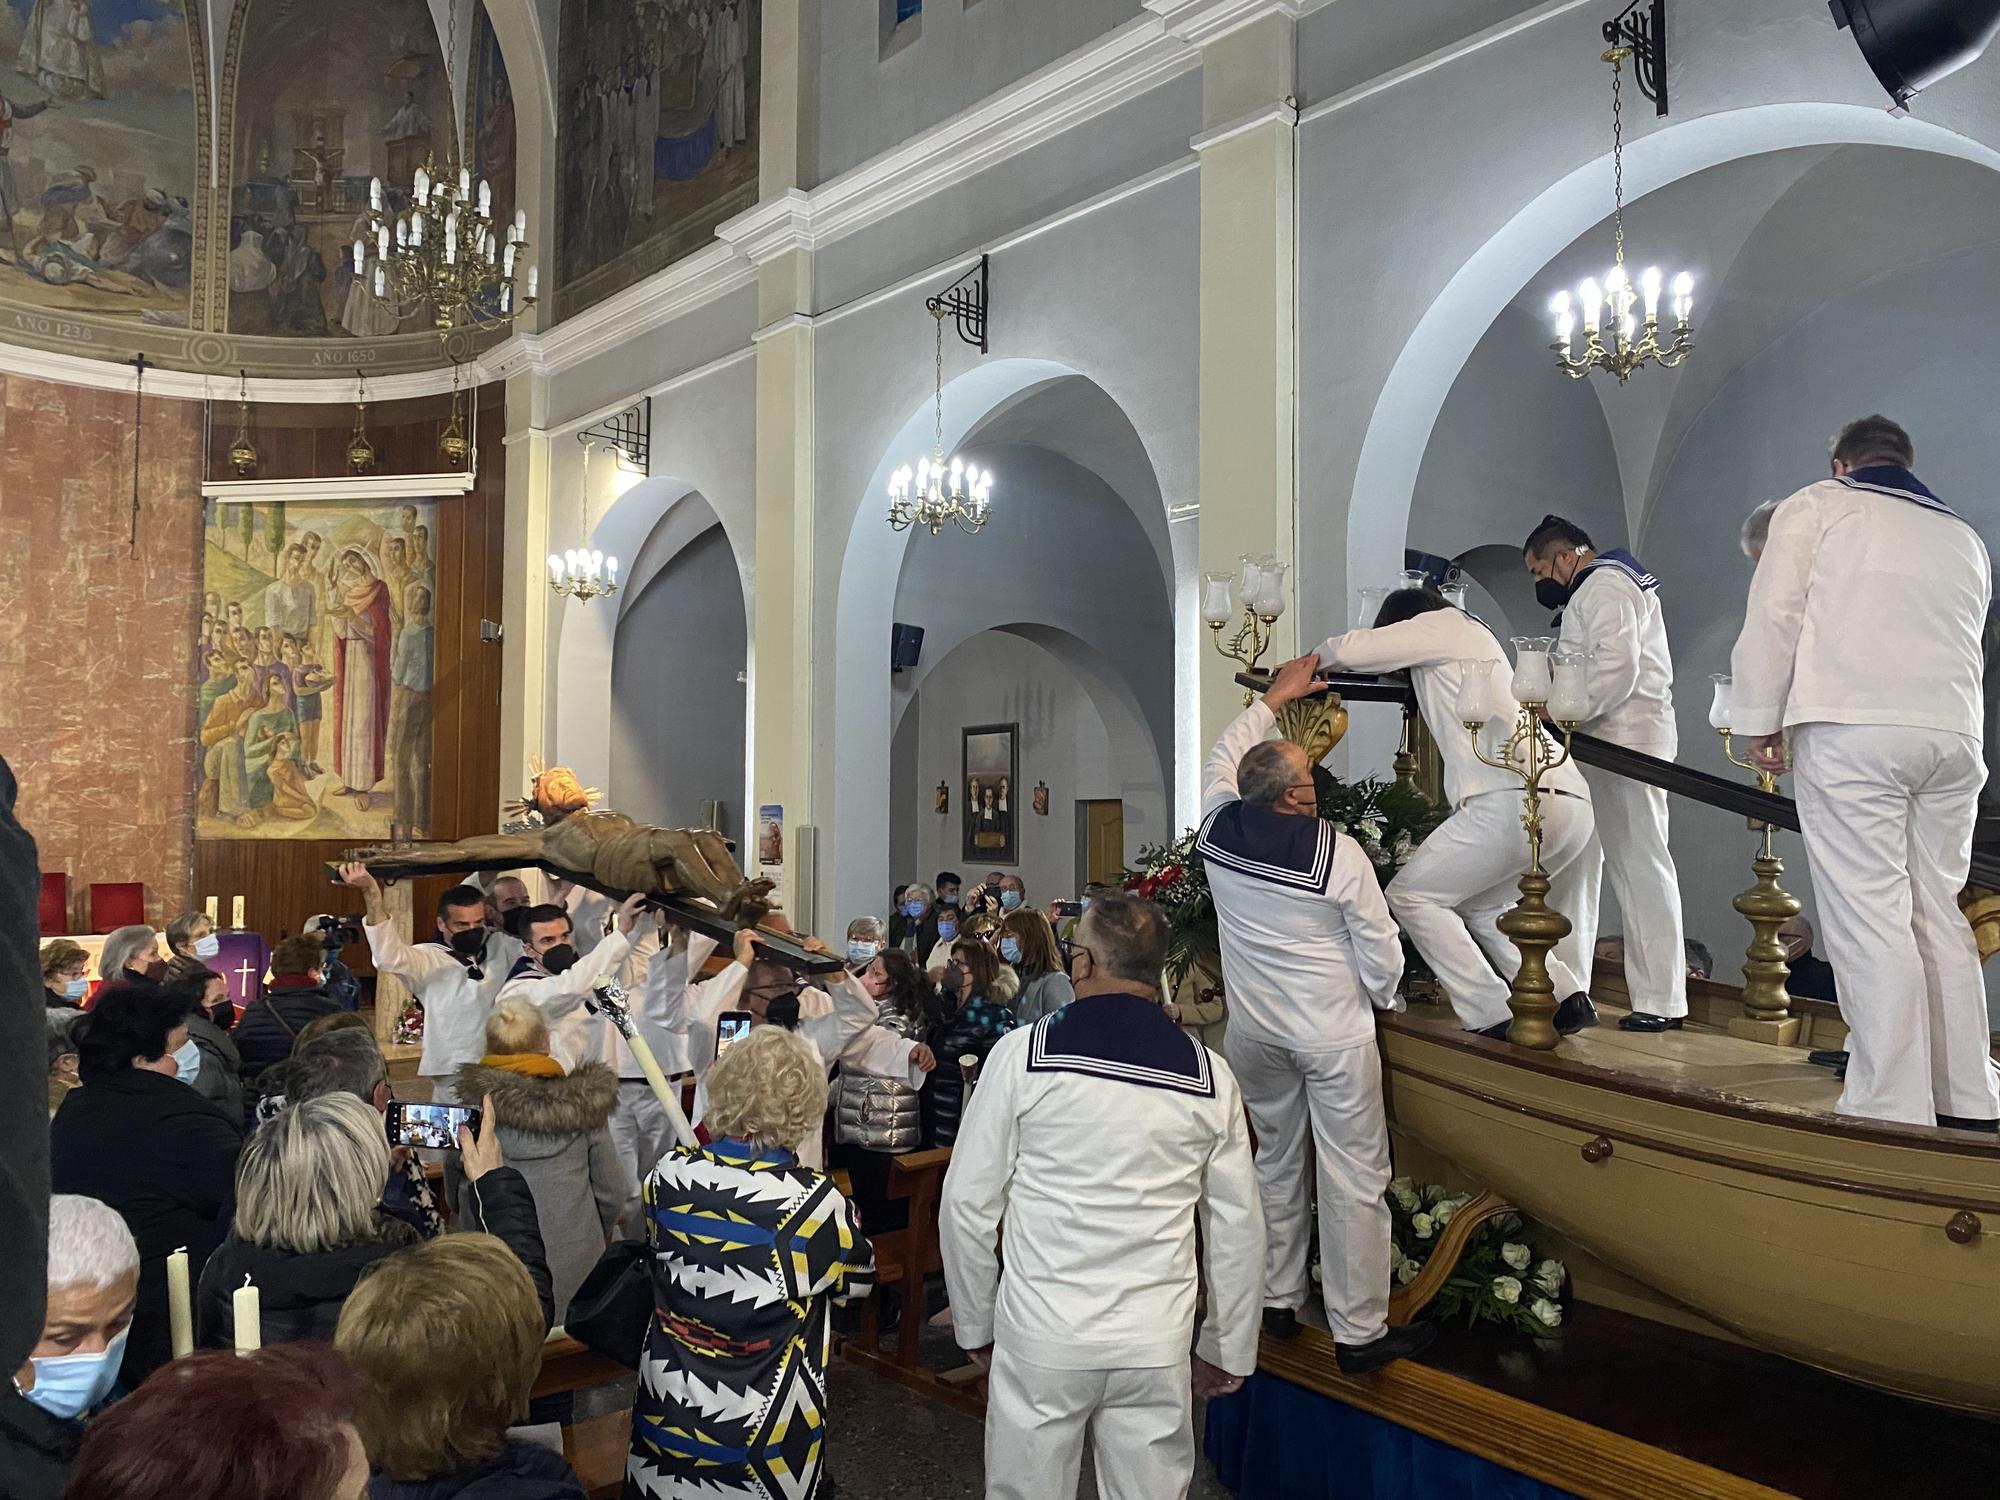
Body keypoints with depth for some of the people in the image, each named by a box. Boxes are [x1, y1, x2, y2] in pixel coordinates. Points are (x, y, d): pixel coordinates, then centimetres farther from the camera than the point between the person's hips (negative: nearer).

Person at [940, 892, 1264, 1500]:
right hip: (1157, 1346, 2)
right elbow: (1240, 1226, 5)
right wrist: (1229, 1350, 17)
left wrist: (975, 1326, 9)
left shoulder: (1022, 1052, -8)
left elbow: (968, 1202, -4)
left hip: (1041, 1336, -2)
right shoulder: (1209, 1075, -1)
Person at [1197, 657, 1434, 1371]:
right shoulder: (1339, 855, -20)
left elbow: (1224, 756, 12)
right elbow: (1381, 950, -11)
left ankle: (1277, 1301, 31)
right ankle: (1359, 1332, 14)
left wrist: (1275, 697, 21)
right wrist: (1383, 997, 10)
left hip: (1255, 1033, 5)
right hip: (1335, 1036, -5)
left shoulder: (1216, 833, -9)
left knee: (1276, 1162, 20)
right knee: (1353, 1179, 5)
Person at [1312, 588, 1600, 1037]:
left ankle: (1492, 1016, -5)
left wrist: (1316, 658, 19)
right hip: (1573, 805, 10)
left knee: (1411, 895, 2)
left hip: (1517, 797, -10)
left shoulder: (1444, 622, 7)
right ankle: (1567, 999, 13)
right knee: (1481, 906, 25)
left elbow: (1351, 650, 0)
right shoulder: (1474, 637, 32)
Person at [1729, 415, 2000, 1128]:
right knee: (1940, 913, 11)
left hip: (1852, 728, -5)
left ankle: (1893, 1110, -11)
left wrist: (1760, 717, -1)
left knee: (1869, 915, -8)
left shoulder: (1817, 504, 8)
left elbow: (1775, 609, -3)